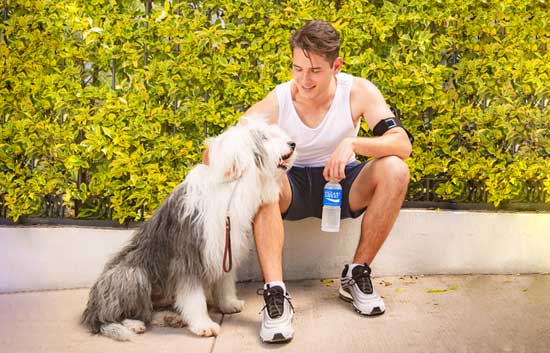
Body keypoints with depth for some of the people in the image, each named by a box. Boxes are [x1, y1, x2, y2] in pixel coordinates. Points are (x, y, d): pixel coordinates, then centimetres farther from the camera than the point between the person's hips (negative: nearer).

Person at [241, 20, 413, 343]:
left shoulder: (358, 92, -17)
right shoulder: (275, 104, -19)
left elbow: (402, 143, -25)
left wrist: (352, 143, -41)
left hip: (343, 183, 1)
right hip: (293, 188, -1)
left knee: (395, 169, -28)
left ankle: (357, 275, -12)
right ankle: (275, 293, -36)